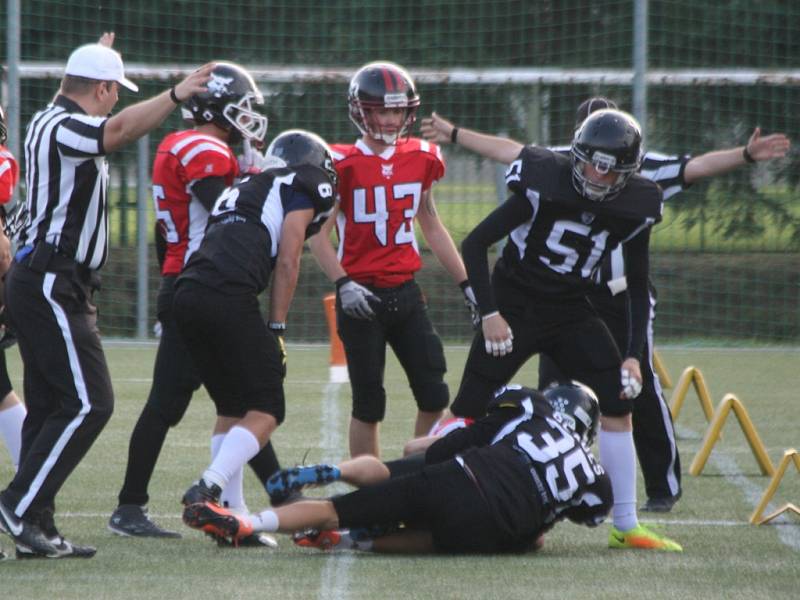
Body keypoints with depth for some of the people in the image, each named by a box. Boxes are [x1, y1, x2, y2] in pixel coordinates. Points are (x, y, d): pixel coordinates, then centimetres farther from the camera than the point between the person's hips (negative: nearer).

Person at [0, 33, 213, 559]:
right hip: (53, 286, -11)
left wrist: (98, 61, 54)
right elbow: (116, 130, -38)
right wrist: (176, 96, -45)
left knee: (49, 406, 9)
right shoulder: (64, 129, -15)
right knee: (88, 402, -11)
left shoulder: (47, 121, 15)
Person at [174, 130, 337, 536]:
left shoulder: (243, 188, 34)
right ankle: (208, 489, -20)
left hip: (186, 295, 7)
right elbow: (287, 262, 3)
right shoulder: (301, 187, 13)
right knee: (265, 410, -2)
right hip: (228, 297, -7)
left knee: (232, 407, 20)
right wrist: (277, 331, 3)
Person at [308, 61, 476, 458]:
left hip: (406, 292, 5)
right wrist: (343, 284, -21)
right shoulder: (344, 165, -9)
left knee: (434, 397, 1)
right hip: (362, 297, -5)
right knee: (369, 404, 0)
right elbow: (318, 235, -8)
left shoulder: (421, 160, 6)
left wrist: (466, 284, 17)